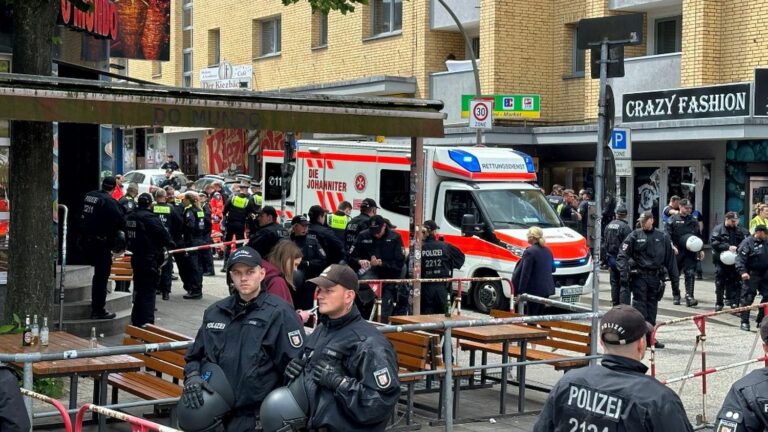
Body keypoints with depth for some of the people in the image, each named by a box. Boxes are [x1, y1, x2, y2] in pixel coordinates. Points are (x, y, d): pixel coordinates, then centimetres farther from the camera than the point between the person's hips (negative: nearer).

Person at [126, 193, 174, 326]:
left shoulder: (129, 217, 7)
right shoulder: (150, 217, -18)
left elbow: (127, 237, 17)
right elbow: (163, 234, -17)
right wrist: (170, 244, 0)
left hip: (136, 258, 8)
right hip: (150, 259, -8)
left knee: (139, 290, 18)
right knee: (148, 290, -3)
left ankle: (136, 322, 27)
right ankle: (146, 323, -5)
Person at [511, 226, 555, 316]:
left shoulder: (530, 252, -15)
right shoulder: (547, 250, 9)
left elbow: (525, 274, -16)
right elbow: (552, 269, 19)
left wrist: (520, 291, -14)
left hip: (535, 289, -8)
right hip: (547, 288, 8)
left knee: (531, 315, -2)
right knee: (540, 314, 16)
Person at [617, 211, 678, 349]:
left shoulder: (662, 237, 9)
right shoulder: (634, 236, 1)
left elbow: (670, 258, 14)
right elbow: (622, 256, -3)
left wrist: (674, 277, 11)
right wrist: (624, 275, -14)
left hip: (655, 277, 3)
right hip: (639, 276, -3)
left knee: (652, 306, 7)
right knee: (639, 304, -7)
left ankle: (650, 337, 14)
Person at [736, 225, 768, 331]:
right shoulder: (747, 242, -11)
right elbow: (740, 258, -17)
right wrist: (742, 271, -27)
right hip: (752, 275, -7)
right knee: (747, 298, -6)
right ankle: (744, 322, -1)